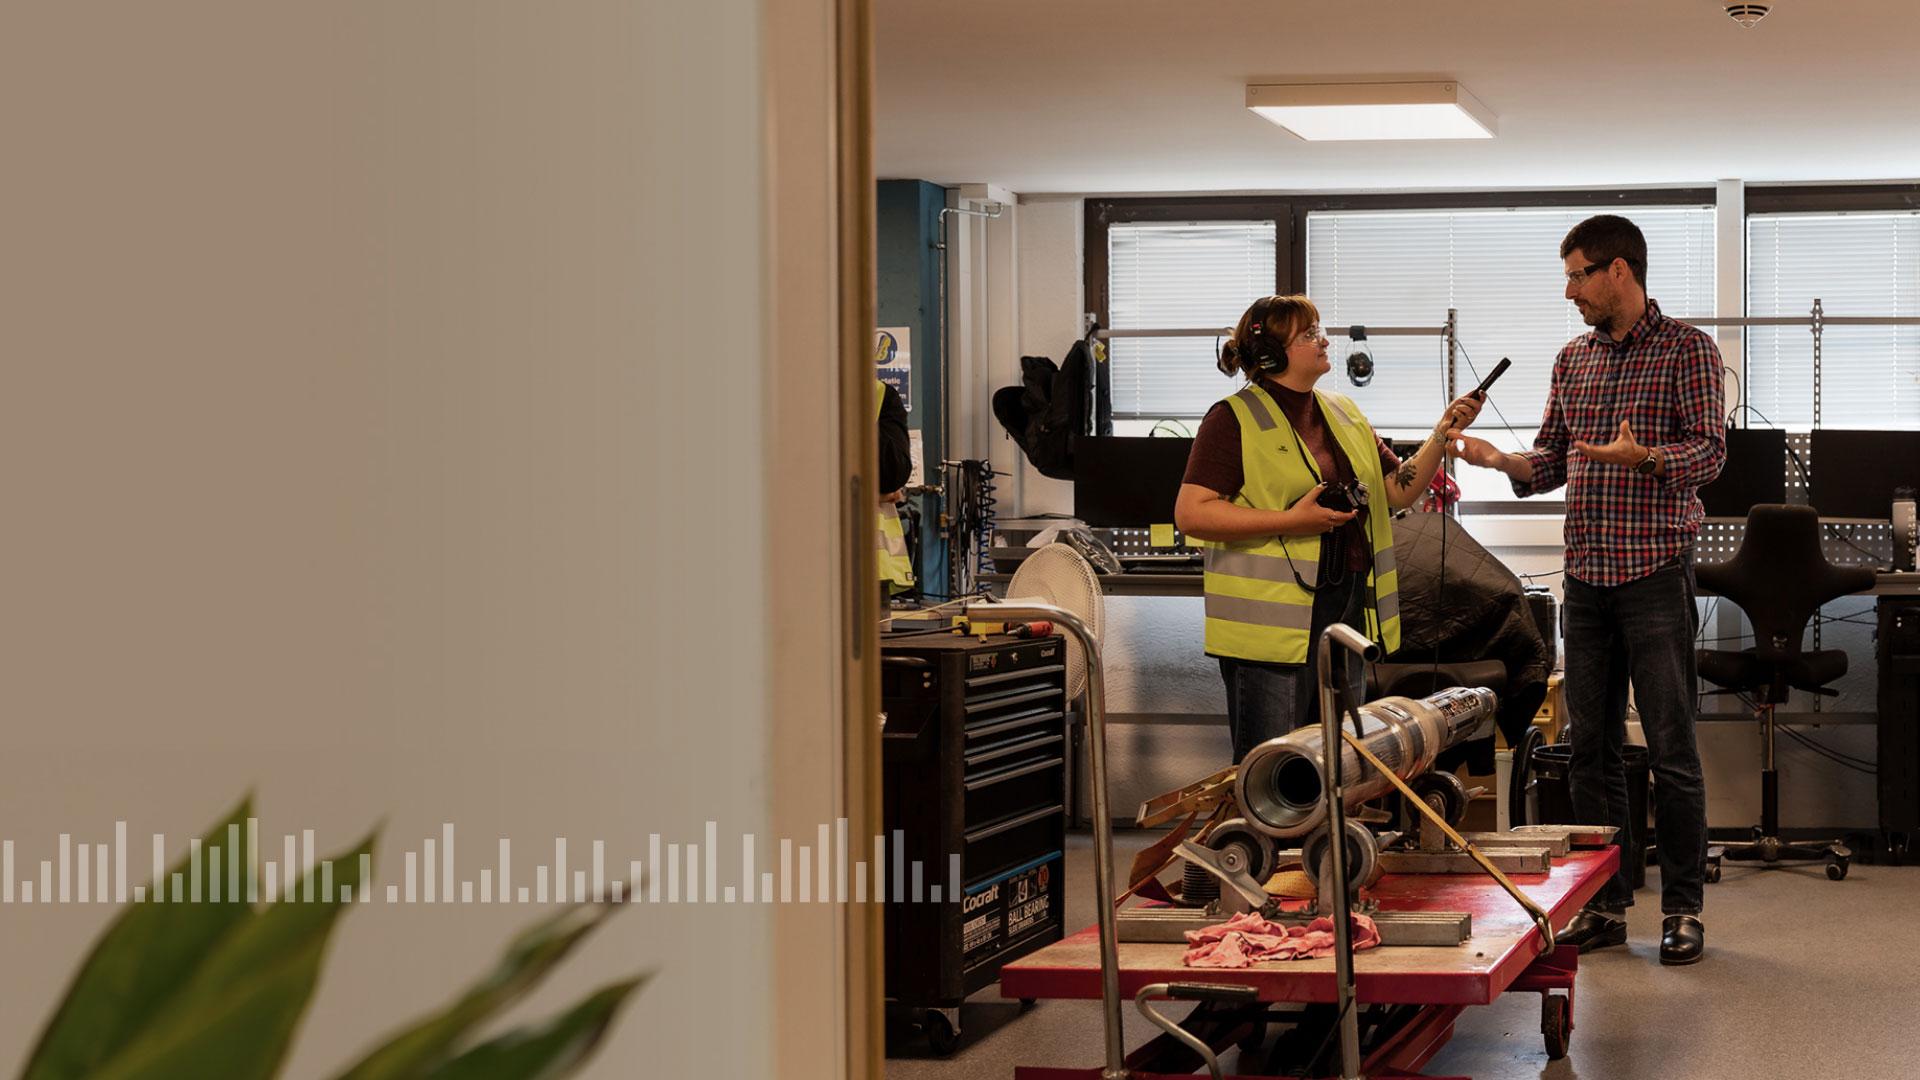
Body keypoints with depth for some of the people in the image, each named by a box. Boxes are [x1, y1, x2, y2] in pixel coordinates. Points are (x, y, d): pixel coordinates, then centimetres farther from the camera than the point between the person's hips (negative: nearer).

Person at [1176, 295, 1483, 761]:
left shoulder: (1344, 414, 16)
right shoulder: (1234, 420, -7)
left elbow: (1399, 491, 17)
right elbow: (1191, 514, -14)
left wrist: (1442, 435, 2)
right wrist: (1292, 521, -18)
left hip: (1349, 613, 7)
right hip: (1273, 629, -7)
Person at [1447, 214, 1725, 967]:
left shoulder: (1686, 350, -2)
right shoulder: (1572, 360, 15)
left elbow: (1709, 450, -10)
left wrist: (1641, 457, -27)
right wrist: (1498, 458, -3)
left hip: (1656, 574, -6)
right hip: (1586, 574, 6)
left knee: (1671, 749, -4)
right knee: (1592, 747, 7)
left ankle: (1682, 909, 3)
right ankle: (1605, 905, 13)